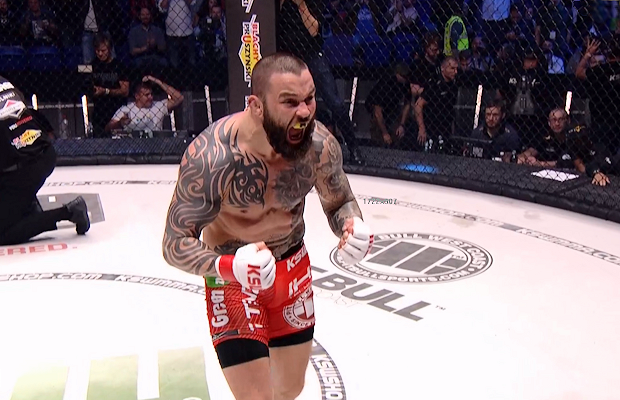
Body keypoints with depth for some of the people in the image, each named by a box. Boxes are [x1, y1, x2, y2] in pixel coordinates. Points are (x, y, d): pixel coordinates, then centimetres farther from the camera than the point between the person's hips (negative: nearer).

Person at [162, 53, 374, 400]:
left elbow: (340, 203, -3)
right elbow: (175, 244, -25)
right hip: (232, 274, -4)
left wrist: (352, 226, -26)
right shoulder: (210, 157, -32)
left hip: (293, 264, 4)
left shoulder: (320, 144, -21)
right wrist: (228, 267, -44)